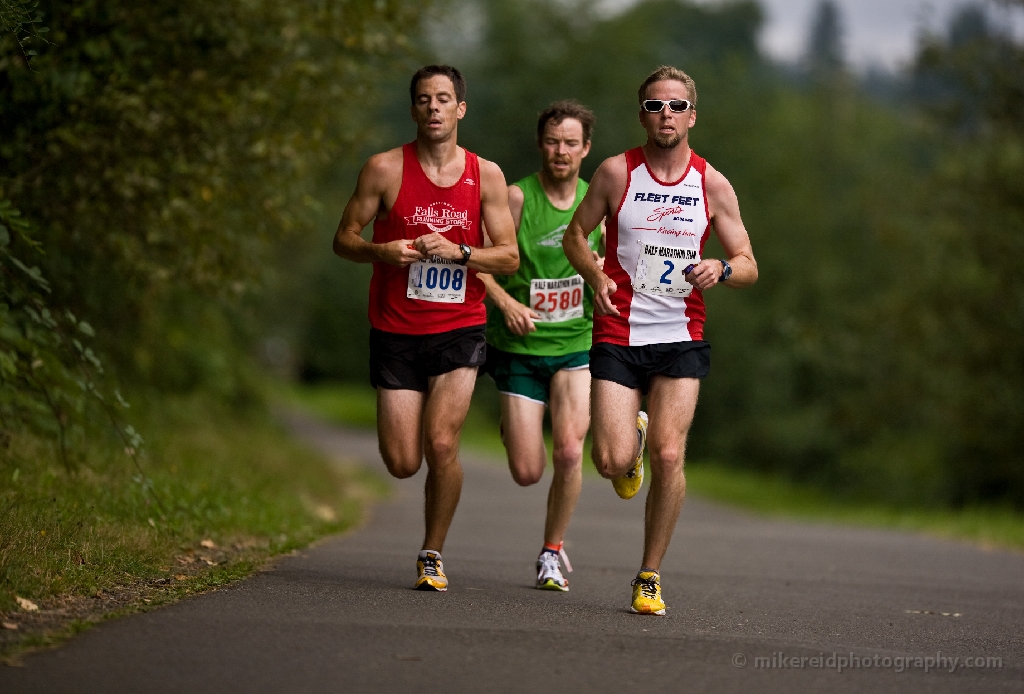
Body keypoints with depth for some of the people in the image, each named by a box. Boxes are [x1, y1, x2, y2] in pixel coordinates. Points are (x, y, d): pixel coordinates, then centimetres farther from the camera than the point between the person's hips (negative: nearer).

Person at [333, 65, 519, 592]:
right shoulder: (385, 169, -2)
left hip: (459, 330, 0)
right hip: (395, 330, 0)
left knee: (441, 444, -16)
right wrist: (383, 251, -18)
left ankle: (432, 554, 3)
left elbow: (509, 257, 1)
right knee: (402, 463, -2)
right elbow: (344, 239, 3)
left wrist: (456, 252, -17)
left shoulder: (486, 175, 1)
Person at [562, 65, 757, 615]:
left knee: (668, 457, -13)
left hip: (681, 339, 0)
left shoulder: (712, 184, 1)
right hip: (617, 336, 0)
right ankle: (631, 442, 29)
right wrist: (597, 277, -8)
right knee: (612, 462, -11)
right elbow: (575, 235, 11)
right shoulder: (616, 172, -1)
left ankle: (649, 578, 3)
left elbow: (748, 266, 5)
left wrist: (722, 270, -18)